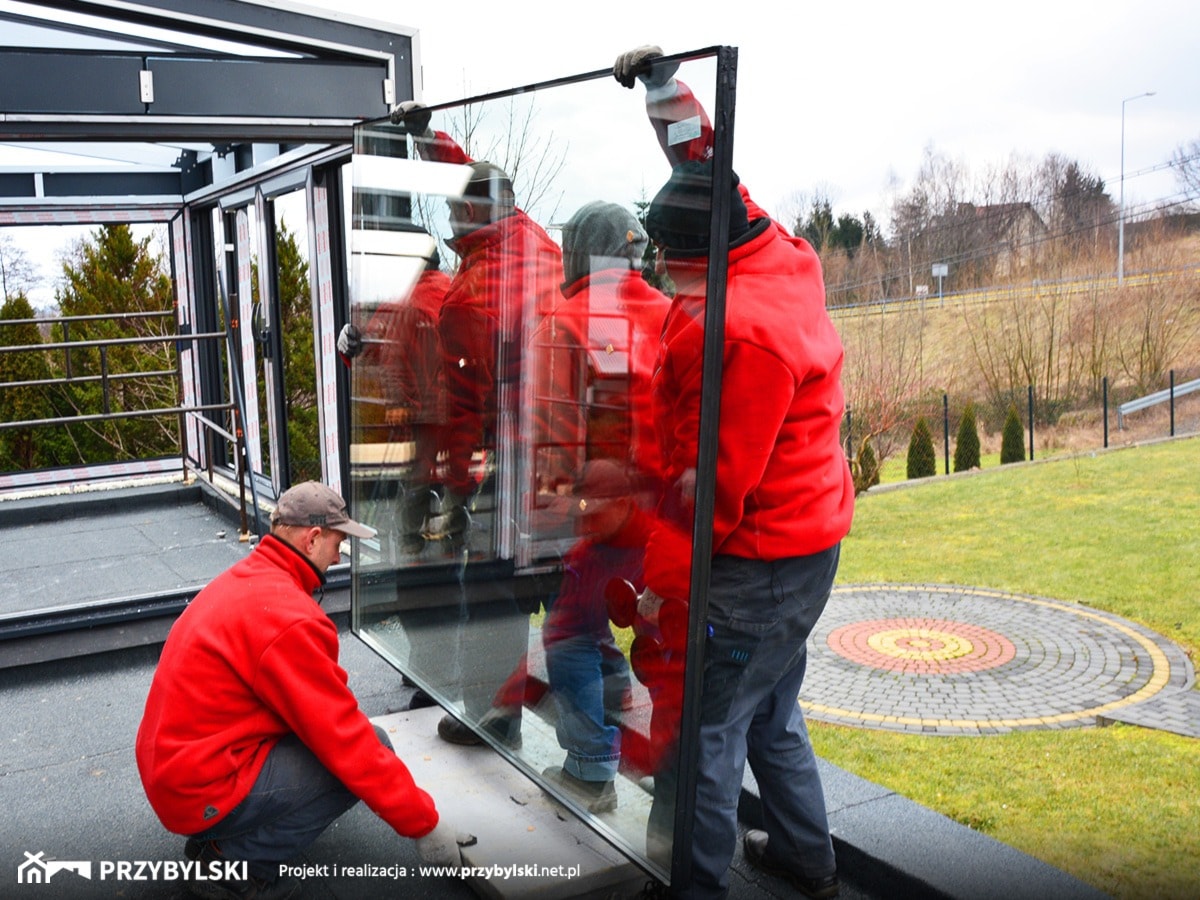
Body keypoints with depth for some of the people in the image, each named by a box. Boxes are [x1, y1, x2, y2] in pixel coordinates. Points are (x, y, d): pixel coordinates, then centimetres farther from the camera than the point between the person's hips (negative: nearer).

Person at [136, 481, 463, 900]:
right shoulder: (289, 617, -22)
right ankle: (233, 860, -5)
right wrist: (424, 824, -11)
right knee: (370, 747, -11)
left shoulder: (241, 579, 7)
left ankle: (217, 838, 11)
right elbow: (347, 742, -20)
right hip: (204, 794, -9)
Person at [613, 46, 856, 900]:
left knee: (706, 727, 2)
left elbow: (720, 477, -23)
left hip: (760, 559, -10)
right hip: (809, 538, 10)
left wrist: (665, 576, -14)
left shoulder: (739, 327, -26)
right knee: (769, 709, 23)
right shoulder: (785, 258, 1)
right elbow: (708, 165, 16)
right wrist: (664, 83, 20)